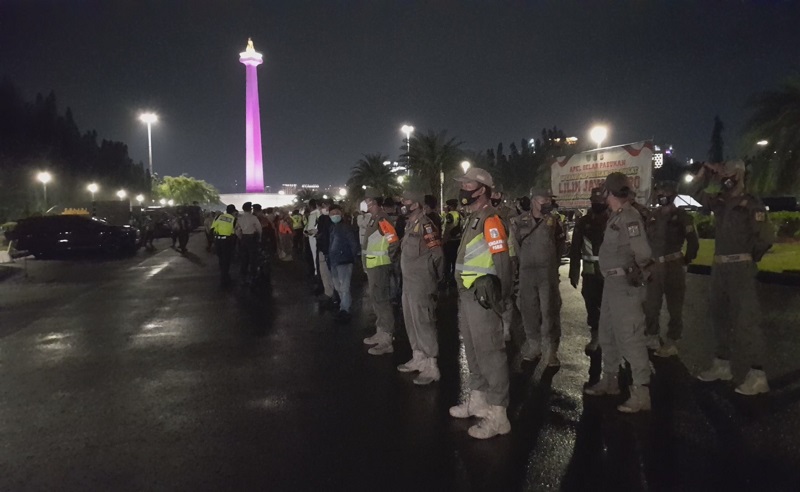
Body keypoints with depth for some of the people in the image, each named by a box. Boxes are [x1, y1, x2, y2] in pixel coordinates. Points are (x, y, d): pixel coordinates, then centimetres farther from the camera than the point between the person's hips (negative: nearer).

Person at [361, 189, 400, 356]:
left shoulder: (381, 219, -18)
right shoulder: (374, 218, 14)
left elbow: (394, 241, -24)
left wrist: (390, 261, -14)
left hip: (380, 266, -11)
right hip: (373, 265, 11)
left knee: (381, 300, -9)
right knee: (376, 299, 18)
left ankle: (387, 340, -5)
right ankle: (381, 333, 30)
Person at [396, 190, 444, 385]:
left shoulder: (425, 225, -17)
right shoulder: (410, 225, 13)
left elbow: (437, 255, -17)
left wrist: (432, 279, -8)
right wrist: (408, 277, 14)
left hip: (421, 284, -10)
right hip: (408, 282, 10)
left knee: (423, 324, -4)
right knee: (412, 322, 18)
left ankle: (431, 367, 4)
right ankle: (418, 359, 31)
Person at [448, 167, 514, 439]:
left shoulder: (491, 219, -15)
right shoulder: (473, 218, 16)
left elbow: (502, 261, -20)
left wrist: (501, 297, -20)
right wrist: (463, 291, 17)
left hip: (483, 294, -10)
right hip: (467, 292, 10)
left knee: (489, 352, -5)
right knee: (473, 349, 19)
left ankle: (497, 413, 3)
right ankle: (478, 399, 33)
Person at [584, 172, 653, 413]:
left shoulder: (629, 217, -17)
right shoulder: (615, 217, 12)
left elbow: (643, 252, -24)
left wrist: (638, 271, -8)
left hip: (625, 283, -10)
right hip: (612, 282, 10)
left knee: (630, 336, -7)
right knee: (607, 334, 19)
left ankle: (641, 392, -1)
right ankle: (609, 379, 33)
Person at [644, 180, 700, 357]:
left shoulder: (682, 216, -2)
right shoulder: (653, 216, 11)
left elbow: (693, 242, -3)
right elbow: (646, 239, 15)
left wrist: (686, 261, -3)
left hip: (673, 266, -5)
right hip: (654, 266, 5)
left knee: (674, 306, 3)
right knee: (651, 305, 10)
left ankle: (671, 342, 11)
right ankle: (652, 338, 25)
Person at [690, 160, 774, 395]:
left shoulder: (751, 205, -9)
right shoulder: (719, 202, 11)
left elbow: (766, 237, -13)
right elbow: (696, 191, 22)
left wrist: (749, 256, 1)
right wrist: (706, 171, 10)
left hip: (740, 268, -8)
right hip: (719, 267, 8)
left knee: (746, 320, -9)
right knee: (719, 316, 13)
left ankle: (757, 374, -5)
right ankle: (722, 365, 25)